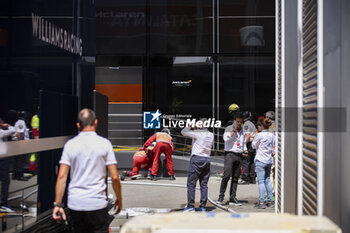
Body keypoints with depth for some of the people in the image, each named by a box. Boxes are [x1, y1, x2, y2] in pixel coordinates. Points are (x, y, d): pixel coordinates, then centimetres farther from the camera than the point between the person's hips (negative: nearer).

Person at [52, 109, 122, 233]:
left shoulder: (70, 145, 1)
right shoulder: (104, 143, -3)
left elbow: (61, 177, -4)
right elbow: (114, 177, -5)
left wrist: (58, 204, -1)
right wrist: (119, 200, 8)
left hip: (75, 204, 3)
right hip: (97, 203, -3)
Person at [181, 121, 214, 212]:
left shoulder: (197, 133, -8)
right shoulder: (211, 135, 9)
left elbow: (183, 132, -1)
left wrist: (191, 127, 13)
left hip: (196, 158, -6)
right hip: (207, 159, 6)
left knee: (191, 183, -2)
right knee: (204, 184, 8)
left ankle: (190, 206, -5)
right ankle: (203, 206, 8)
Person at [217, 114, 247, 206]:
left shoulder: (242, 131, 15)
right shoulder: (229, 128, -1)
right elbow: (226, 139, -17)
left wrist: (245, 150, 8)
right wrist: (233, 130, -18)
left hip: (239, 155, 5)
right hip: (230, 154, -5)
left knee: (235, 178, 5)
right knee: (226, 175, -15)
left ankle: (232, 198, 8)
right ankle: (221, 196, -7)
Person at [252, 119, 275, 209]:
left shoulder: (260, 135, -12)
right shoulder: (272, 135, 6)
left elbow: (254, 145, 0)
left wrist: (255, 136, 10)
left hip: (260, 160, -6)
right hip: (269, 160, 6)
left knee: (261, 181, -6)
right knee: (267, 180, 13)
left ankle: (261, 202, -8)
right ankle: (270, 201, 14)